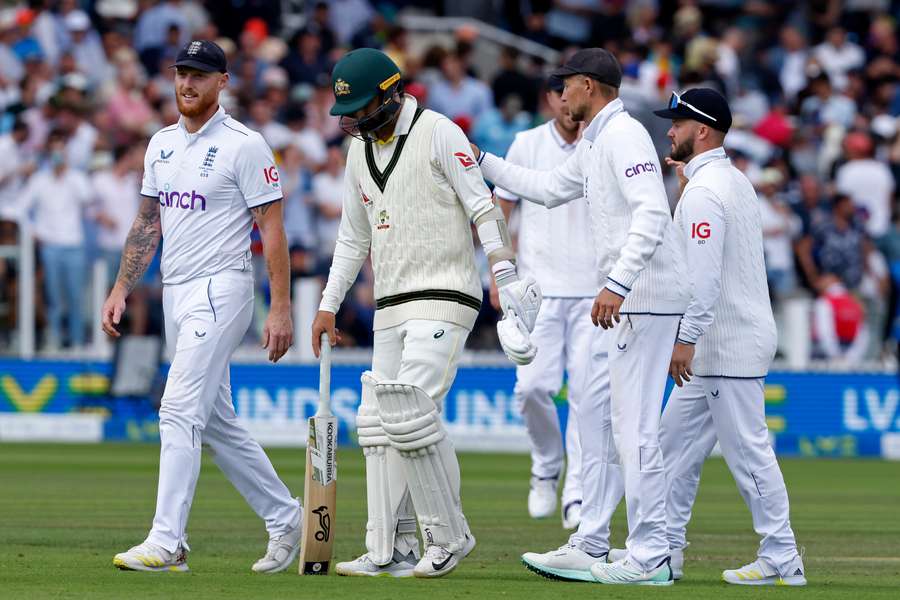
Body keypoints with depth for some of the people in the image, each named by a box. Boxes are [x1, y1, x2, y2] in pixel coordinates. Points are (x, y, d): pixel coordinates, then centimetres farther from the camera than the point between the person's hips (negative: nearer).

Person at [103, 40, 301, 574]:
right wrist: (122, 289, 11)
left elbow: (272, 228, -11)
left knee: (180, 410, -16)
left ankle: (167, 542, -19)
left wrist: (282, 308, -16)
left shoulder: (244, 145, -9)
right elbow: (148, 223, 19)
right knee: (217, 422, 13)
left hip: (220, 290, -8)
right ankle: (284, 518, 24)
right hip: (176, 292, 8)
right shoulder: (162, 144, 13)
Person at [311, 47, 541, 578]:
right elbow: (353, 240, 23)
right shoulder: (360, 152, 15)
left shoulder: (439, 133, -7)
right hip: (390, 309, 8)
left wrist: (506, 275, -20)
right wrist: (328, 306, 19)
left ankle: (449, 536, -8)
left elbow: (483, 208, -11)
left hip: (444, 299, -8)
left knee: (411, 410, -19)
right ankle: (391, 551, 5)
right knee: (379, 424, 3)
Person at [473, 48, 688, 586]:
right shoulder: (592, 144, 19)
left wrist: (618, 285, -34)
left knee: (635, 427, -11)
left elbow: (652, 213, -26)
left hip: (647, 296, -11)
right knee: (597, 421, 13)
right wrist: (481, 161, 32)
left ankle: (651, 558, -10)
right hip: (622, 299, 11)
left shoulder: (623, 135, -14)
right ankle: (590, 548, 17)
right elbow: (549, 189, 35)